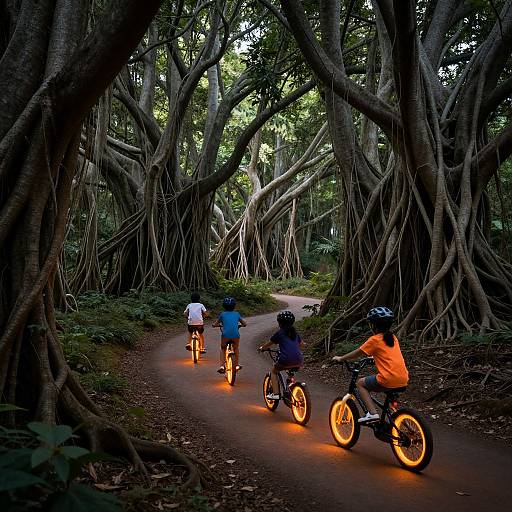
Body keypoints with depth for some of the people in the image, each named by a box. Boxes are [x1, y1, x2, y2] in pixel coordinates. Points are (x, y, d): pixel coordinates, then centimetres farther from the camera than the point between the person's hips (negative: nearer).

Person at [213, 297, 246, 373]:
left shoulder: (222, 314, 16)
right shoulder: (237, 314, 19)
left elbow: (214, 324, 21)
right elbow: (244, 324, 29)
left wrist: (220, 325, 40)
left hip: (225, 335, -1)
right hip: (235, 335, 1)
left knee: (223, 349, 28)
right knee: (236, 348, 33)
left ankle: (222, 366, 14)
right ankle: (236, 365, 35)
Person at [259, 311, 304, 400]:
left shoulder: (279, 333, 6)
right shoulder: (295, 333, 19)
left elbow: (268, 344, 16)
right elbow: (302, 344, 34)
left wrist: (262, 348, 35)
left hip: (286, 361, -5)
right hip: (299, 362, 5)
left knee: (273, 371, 21)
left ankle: (275, 394, 11)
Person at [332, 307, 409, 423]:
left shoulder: (375, 339, -4)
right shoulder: (393, 338, 15)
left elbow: (357, 353, 4)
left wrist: (340, 358, 17)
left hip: (388, 380, -7)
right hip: (403, 380, 7)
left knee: (360, 383, 13)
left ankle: (372, 413, 0)